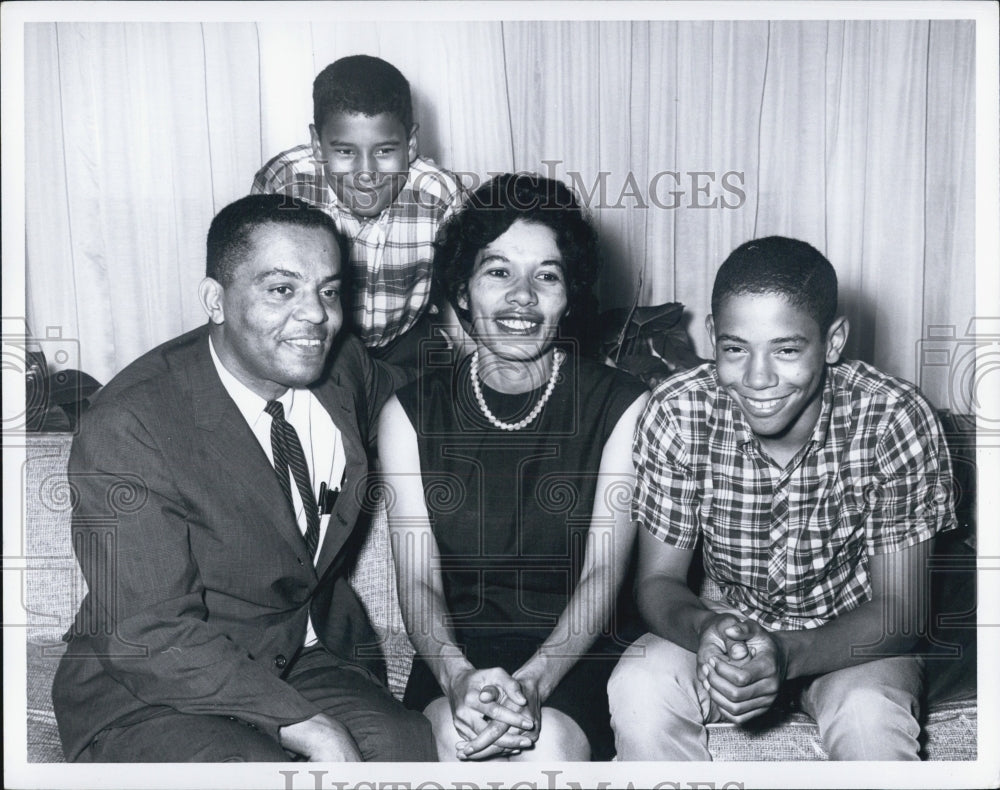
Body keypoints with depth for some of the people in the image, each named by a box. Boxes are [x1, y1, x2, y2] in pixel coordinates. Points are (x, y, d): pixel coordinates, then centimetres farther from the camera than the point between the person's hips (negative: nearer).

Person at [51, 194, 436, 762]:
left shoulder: (346, 366, -2)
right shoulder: (126, 429, -21)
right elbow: (151, 639, -23)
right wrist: (309, 727, -27)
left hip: (309, 659, 5)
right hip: (145, 695, -4)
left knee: (416, 747, -21)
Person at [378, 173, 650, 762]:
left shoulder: (621, 406, -2)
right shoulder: (411, 414, 3)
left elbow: (603, 573, -8)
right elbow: (418, 580, -4)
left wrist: (534, 681, -24)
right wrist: (457, 677, -24)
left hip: (573, 651, 0)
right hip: (458, 649, 1)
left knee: (549, 743, -29)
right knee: (453, 737, -29)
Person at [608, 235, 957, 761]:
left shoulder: (894, 418, -22)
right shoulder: (677, 413, -18)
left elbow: (901, 611, -19)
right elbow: (659, 580, -11)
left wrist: (787, 654, -38)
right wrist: (705, 631, -35)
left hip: (849, 638, -1)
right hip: (721, 623, 2)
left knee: (869, 716, -34)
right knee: (638, 689, -27)